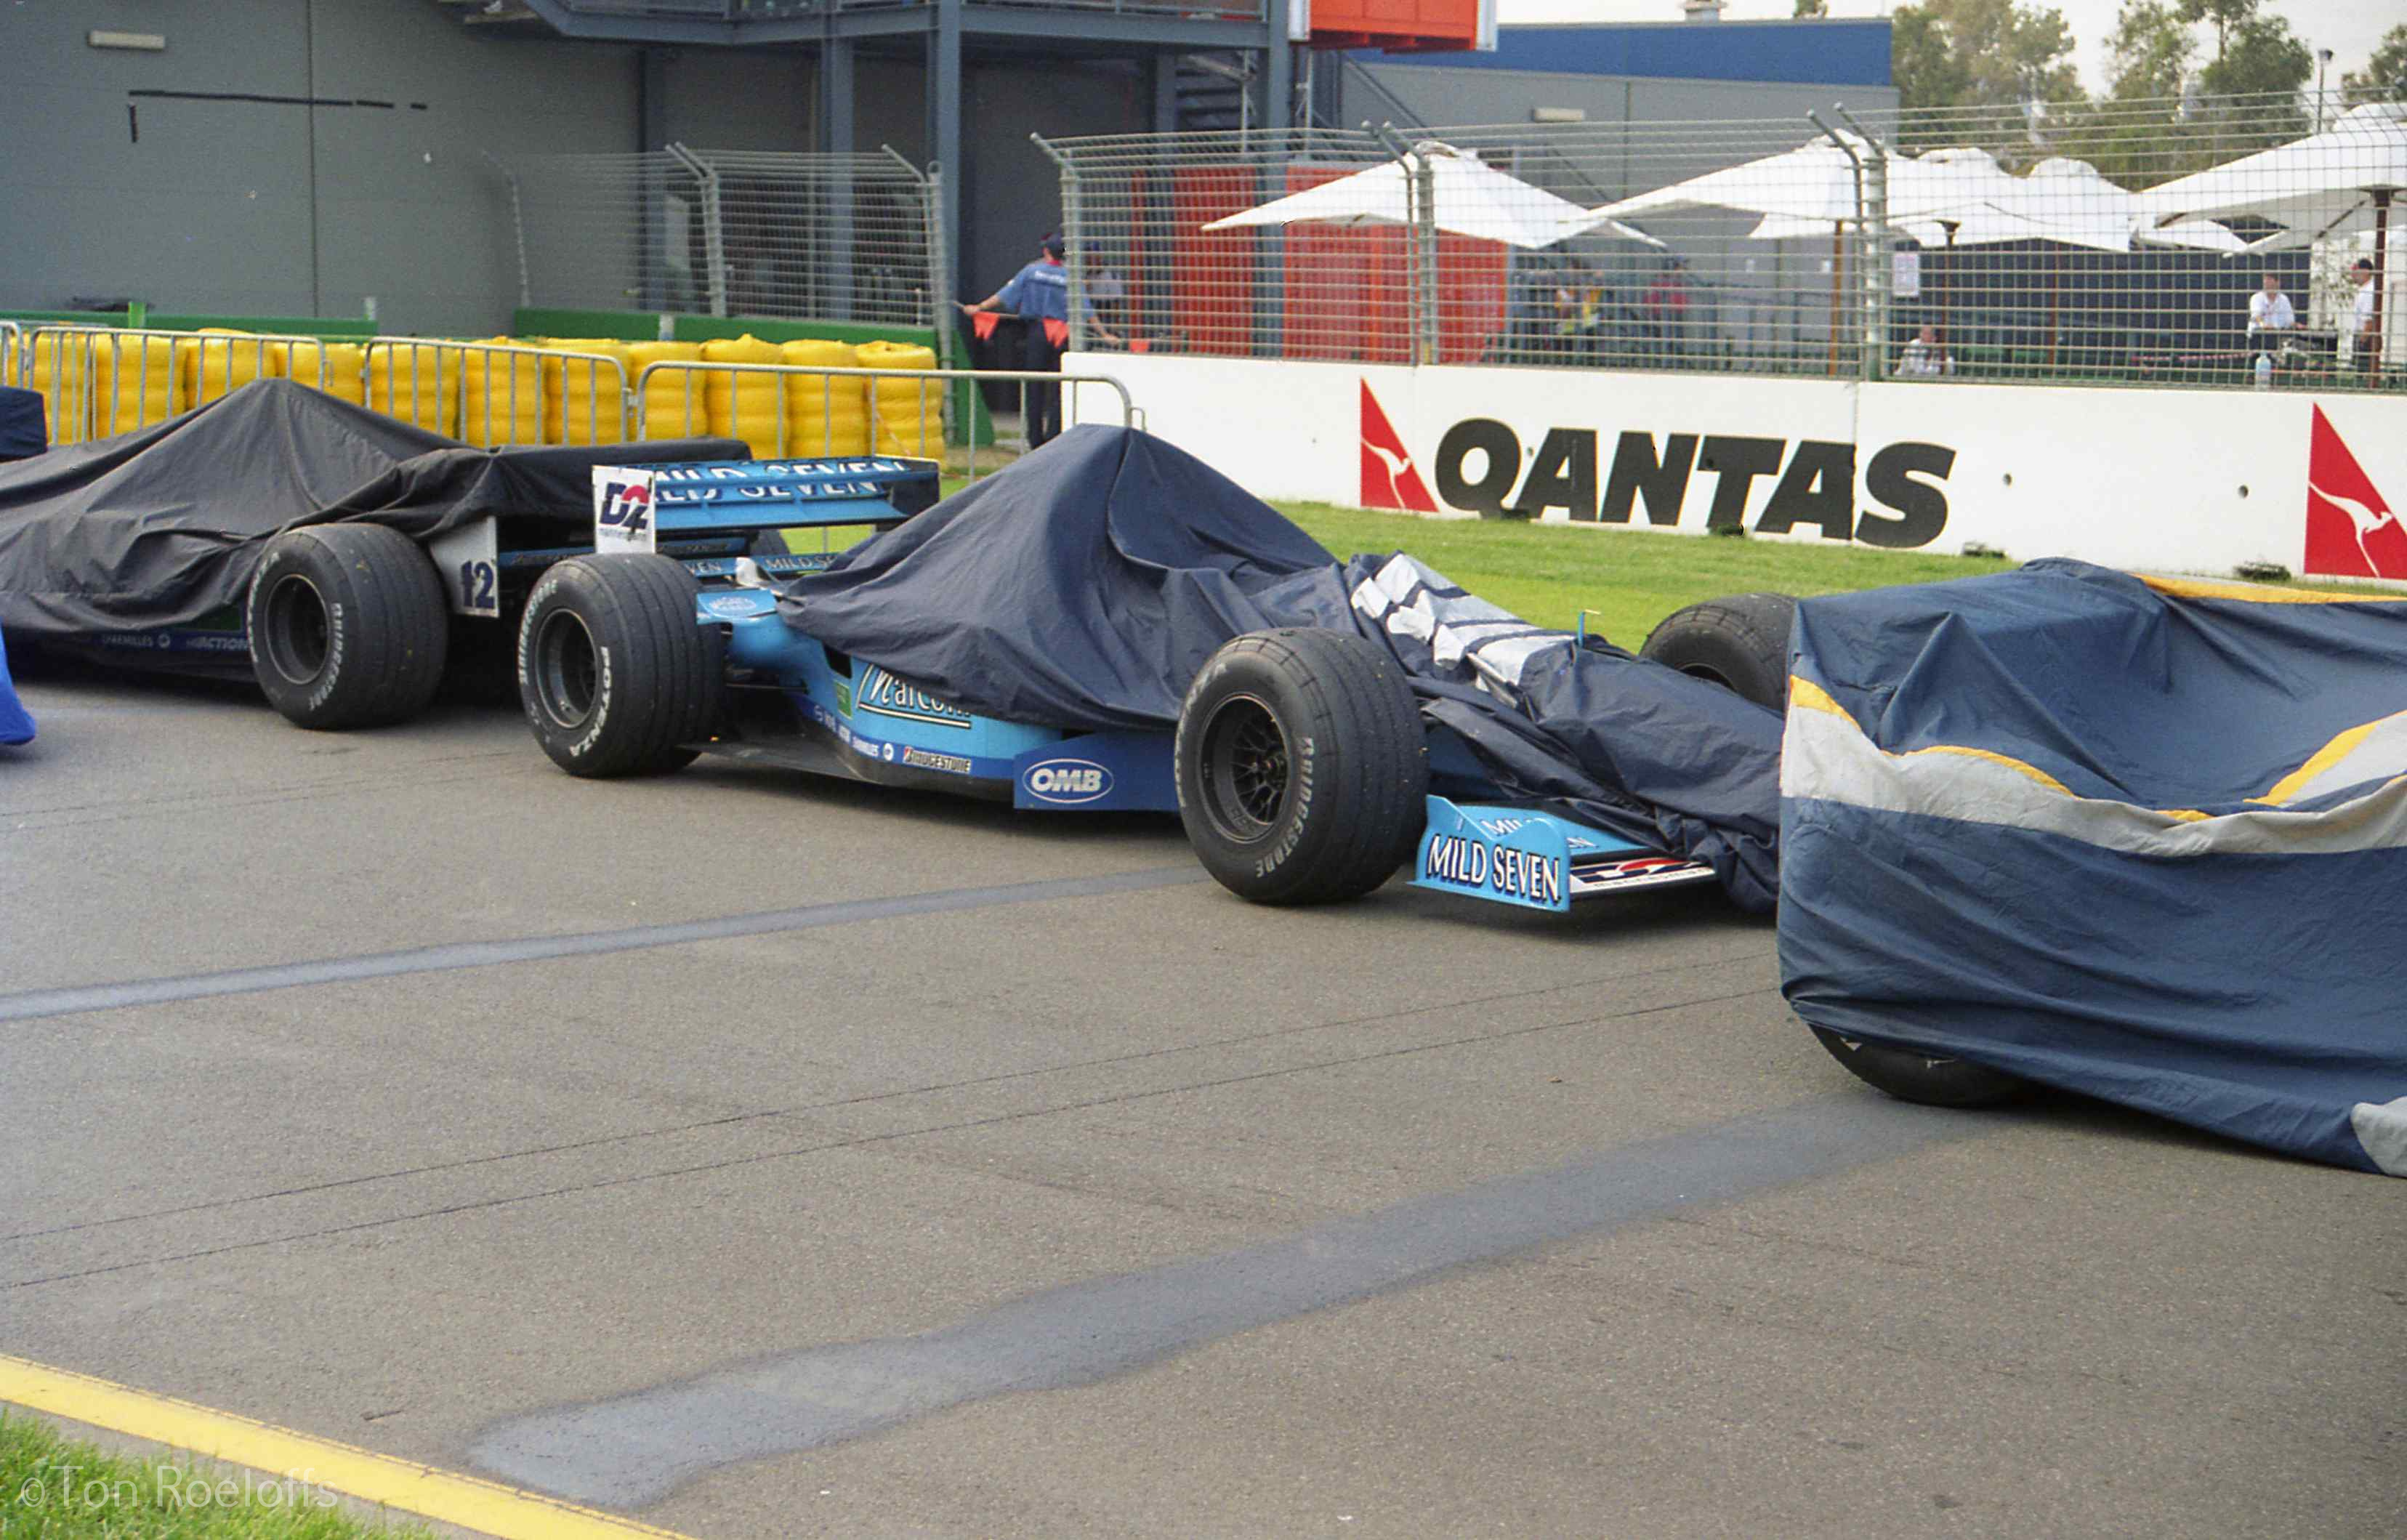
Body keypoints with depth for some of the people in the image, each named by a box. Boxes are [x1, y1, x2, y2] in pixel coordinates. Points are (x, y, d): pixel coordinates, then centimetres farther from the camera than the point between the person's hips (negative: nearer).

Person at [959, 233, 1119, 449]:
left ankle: (1036, 439, 6)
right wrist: (1104, 334, 4)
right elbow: (1086, 310, -1)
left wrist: (979, 308, 10)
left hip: (1036, 331, 0)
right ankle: (1053, 437, -1)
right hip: (1063, 337, 0)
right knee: (1058, 390, 4)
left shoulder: (1031, 271, 1)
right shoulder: (1070, 277, 1)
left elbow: (1004, 296, 1)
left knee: (1035, 386, 6)